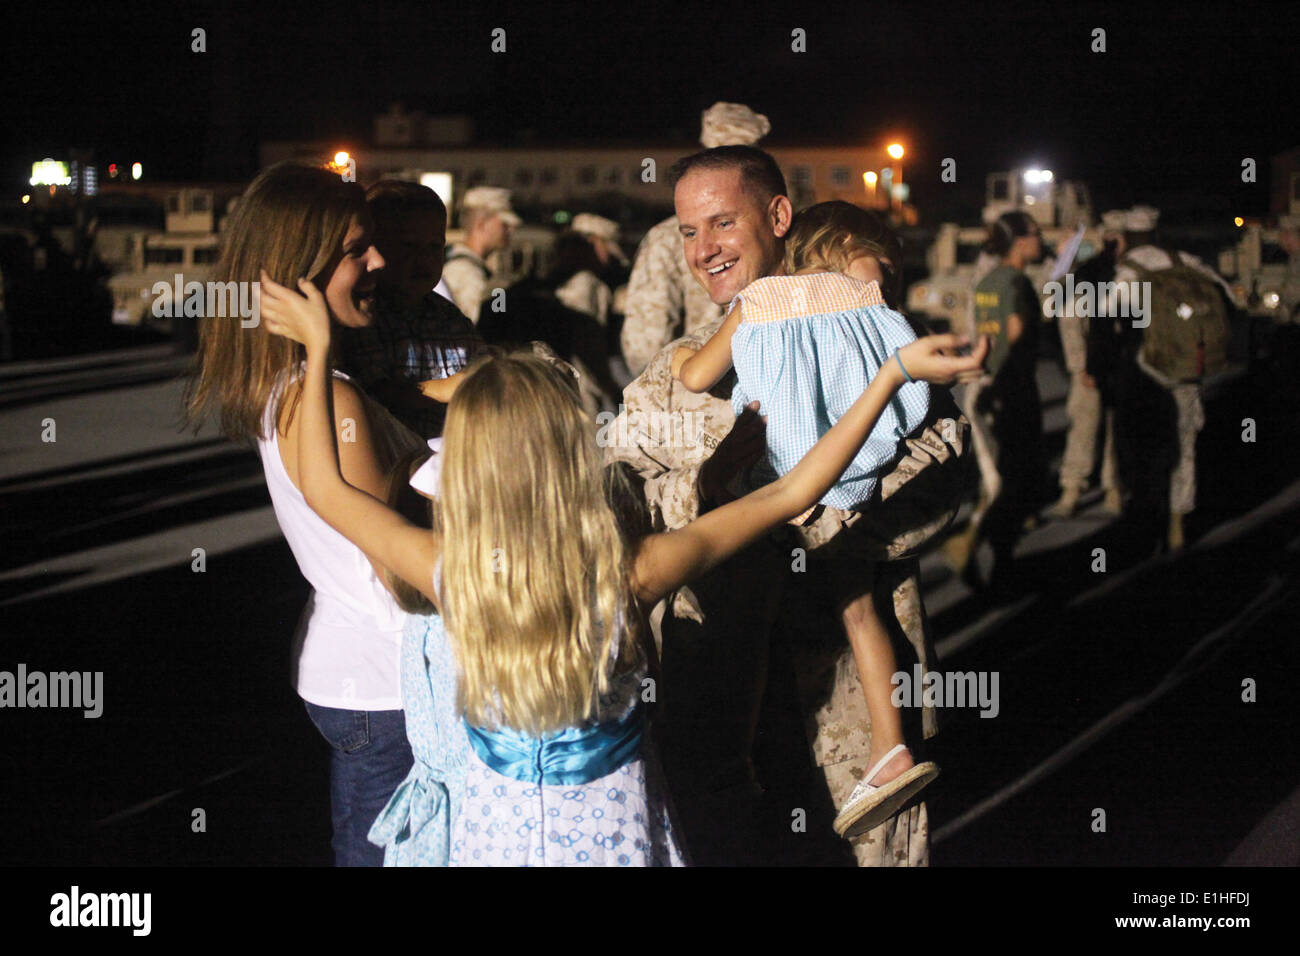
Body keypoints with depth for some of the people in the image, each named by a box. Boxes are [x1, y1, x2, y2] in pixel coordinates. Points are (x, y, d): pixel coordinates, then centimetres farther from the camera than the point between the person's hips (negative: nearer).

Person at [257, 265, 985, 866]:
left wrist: (319, 348, 2)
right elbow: (788, 497, -20)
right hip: (611, 829, -2)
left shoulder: (449, 576, -22)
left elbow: (325, 487, -6)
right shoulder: (627, 576, -26)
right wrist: (893, 372, -16)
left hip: (499, 825, 2)